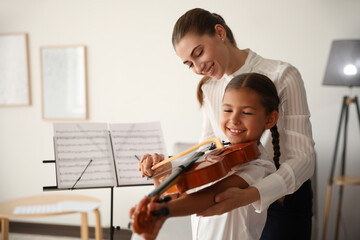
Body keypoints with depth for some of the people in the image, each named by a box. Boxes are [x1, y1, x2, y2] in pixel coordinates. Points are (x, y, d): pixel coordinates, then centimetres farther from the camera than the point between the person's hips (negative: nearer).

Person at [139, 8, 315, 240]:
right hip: (235, 200, 5)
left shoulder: (282, 75, -16)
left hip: (283, 198, -4)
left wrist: (249, 195, -38)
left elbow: (303, 156, -23)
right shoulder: (209, 89, 3)